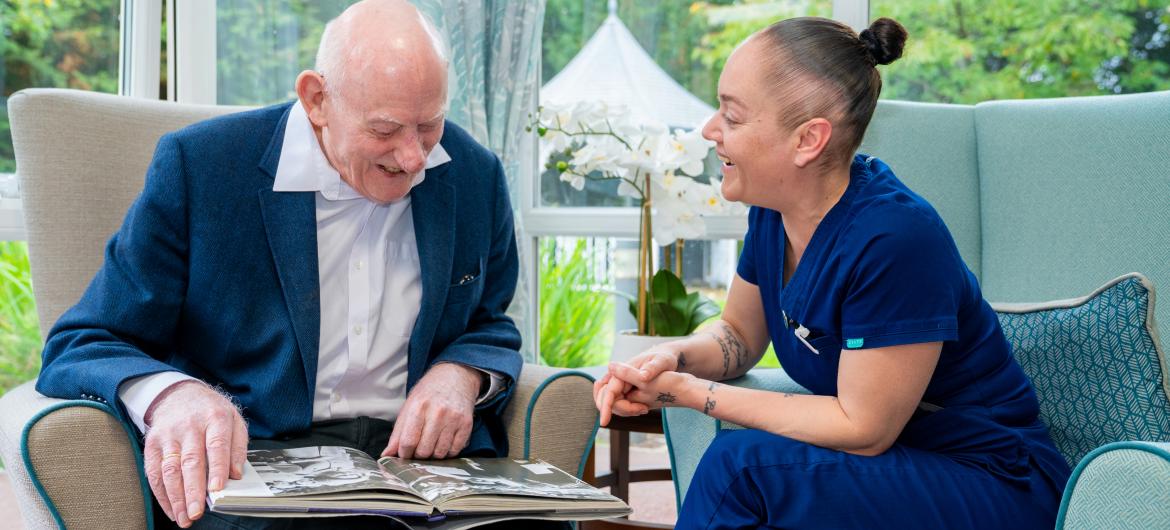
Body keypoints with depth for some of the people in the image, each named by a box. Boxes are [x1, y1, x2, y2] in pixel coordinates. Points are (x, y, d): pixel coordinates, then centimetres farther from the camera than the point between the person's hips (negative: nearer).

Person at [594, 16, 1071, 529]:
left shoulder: (894, 237, -26)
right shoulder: (774, 209, -1)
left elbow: (862, 428, -21)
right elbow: (739, 333, 16)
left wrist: (690, 392, -18)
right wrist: (670, 357, -8)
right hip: (889, 462, 7)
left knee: (740, 464, -26)